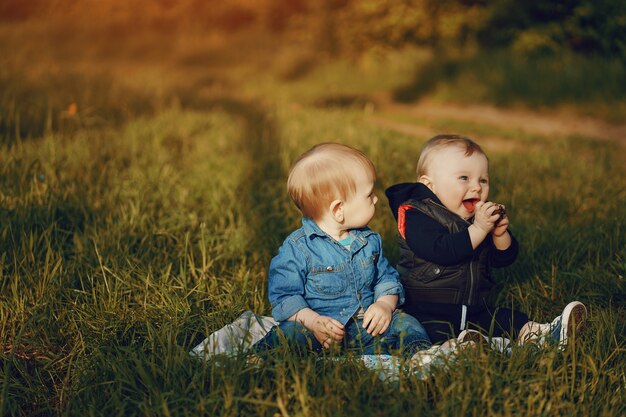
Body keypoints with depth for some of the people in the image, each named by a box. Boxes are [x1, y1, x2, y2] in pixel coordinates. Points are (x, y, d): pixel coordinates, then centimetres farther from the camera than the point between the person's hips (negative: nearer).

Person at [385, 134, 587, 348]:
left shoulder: (480, 216, 12)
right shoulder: (418, 217, -10)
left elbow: (504, 258, 9)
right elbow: (441, 251, -27)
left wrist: (500, 234, -12)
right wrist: (478, 229, -29)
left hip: (474, 310, 8)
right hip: (427, 314, -8)